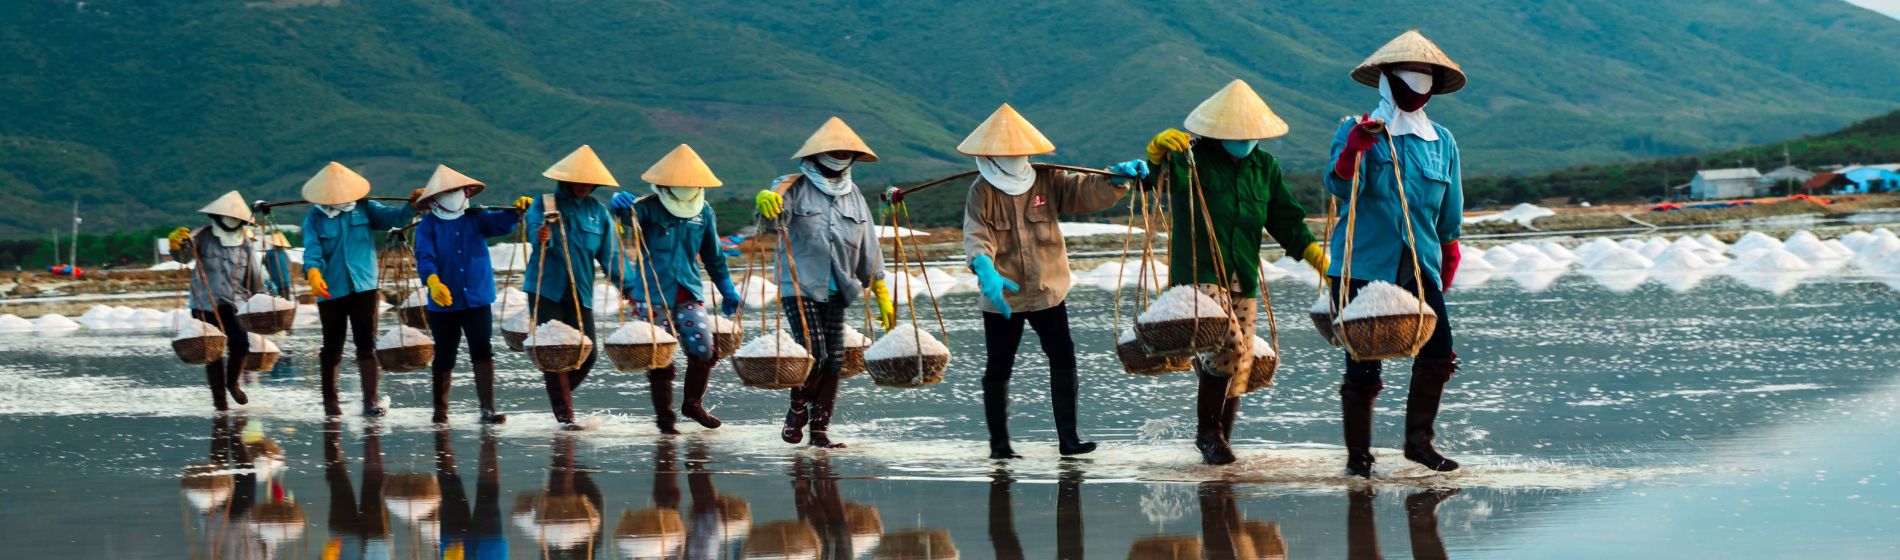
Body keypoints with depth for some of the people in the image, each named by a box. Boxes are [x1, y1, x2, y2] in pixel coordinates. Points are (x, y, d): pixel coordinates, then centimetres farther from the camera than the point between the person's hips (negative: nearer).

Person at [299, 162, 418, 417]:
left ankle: (371, 400, -6)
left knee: (367, 345, -5)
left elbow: (394, 216, -8)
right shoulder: (315, 219, -2)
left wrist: (413, 206, -29)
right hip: (331, 291, 0)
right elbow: (312, 250, -15)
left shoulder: (363, 209, 3)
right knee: (332, 347, 10)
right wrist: (313, 273, -35)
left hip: (364, 288, 0)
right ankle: (330, 400, 24)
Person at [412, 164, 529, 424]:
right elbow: (424, 257, -17)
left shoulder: (476, 219, 5)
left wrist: (517, 211, -34)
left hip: (478, 300, 1)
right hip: (444, 304, -1)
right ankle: (440, 410, 25)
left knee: (483, 353, -9)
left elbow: (500, 223, -13)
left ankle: (488, 410, -9)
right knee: (444, 357, 9)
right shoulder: (428, 226, -3)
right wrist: (432, 280, -36)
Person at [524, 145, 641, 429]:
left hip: (580, 292, 3)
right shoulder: (544, 204, -2)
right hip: (546, 288, -3)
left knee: (588, 352, -1)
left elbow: (610, 254, 4)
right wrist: (543, 238, -42)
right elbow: (536, 230, -18)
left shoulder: (598, 211, 7)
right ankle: (564, 414, 4)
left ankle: (558, 385, 28)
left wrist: (628, 286, -6)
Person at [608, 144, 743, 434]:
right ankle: (664, 417, 14)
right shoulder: (649, 208, -7)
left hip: (688, 293, 3)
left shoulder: (703, 212, 7)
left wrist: (727, 289, 20)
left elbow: (713, 255, 17)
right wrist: (622, 205, -53)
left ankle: (693, 403, 14)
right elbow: (631, 214, -30)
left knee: (703, 349, -9)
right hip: (652, 295, -3)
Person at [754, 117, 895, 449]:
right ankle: (797, 411, 13)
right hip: (799, 287, -5)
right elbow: (776, 203, -28)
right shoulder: (795, 187, -4)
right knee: (814, 355, -13)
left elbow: (868, 248, 15)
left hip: (837, 292, 5)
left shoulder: (852, 194, 13)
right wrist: (765, 200, -54)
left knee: (834, 360, 2)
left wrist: (882, 295, 12)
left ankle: (820, 427, 13)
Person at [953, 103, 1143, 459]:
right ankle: (999, 443, 18)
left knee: (1064, 361, -6)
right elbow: (976, 236, -20)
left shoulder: (1048, 180, 2)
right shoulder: (982, 192, -7)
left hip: (1047, 292, 2)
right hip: (1002, 296, -2)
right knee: (998, 370, 7)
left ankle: (1068, 438, 0)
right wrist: (985, 270, -39)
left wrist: (1116, 178, -28)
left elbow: (1087, 191, -7)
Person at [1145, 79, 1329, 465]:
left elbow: (1285, 219, 16)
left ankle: (1219, 440, 22)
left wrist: (1315, 254, 4)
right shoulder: (1193, 158, -5)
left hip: (1244, 280, 6)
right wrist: (1159, 149, -46)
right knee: (1227, 345, -24)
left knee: (1239, 367, 6)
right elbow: (1158, 174, -24)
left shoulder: (1264, 166, 12)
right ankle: (1206, 431, -10)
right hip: (1199, 275, -6)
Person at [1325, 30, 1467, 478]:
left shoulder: (1443, 142, 12)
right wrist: (1354, 148, -36)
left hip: (1420, 266, 3)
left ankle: (1418, 438, -1)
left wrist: (1449, 254, 23)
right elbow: (1340, 186, -18)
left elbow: (1449, 215, 21)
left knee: (1438, 349, -15)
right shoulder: (1356, 130, 0)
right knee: (1363, 366, -3)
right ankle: (1357, 455, 10)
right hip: (1364, 264, -3)